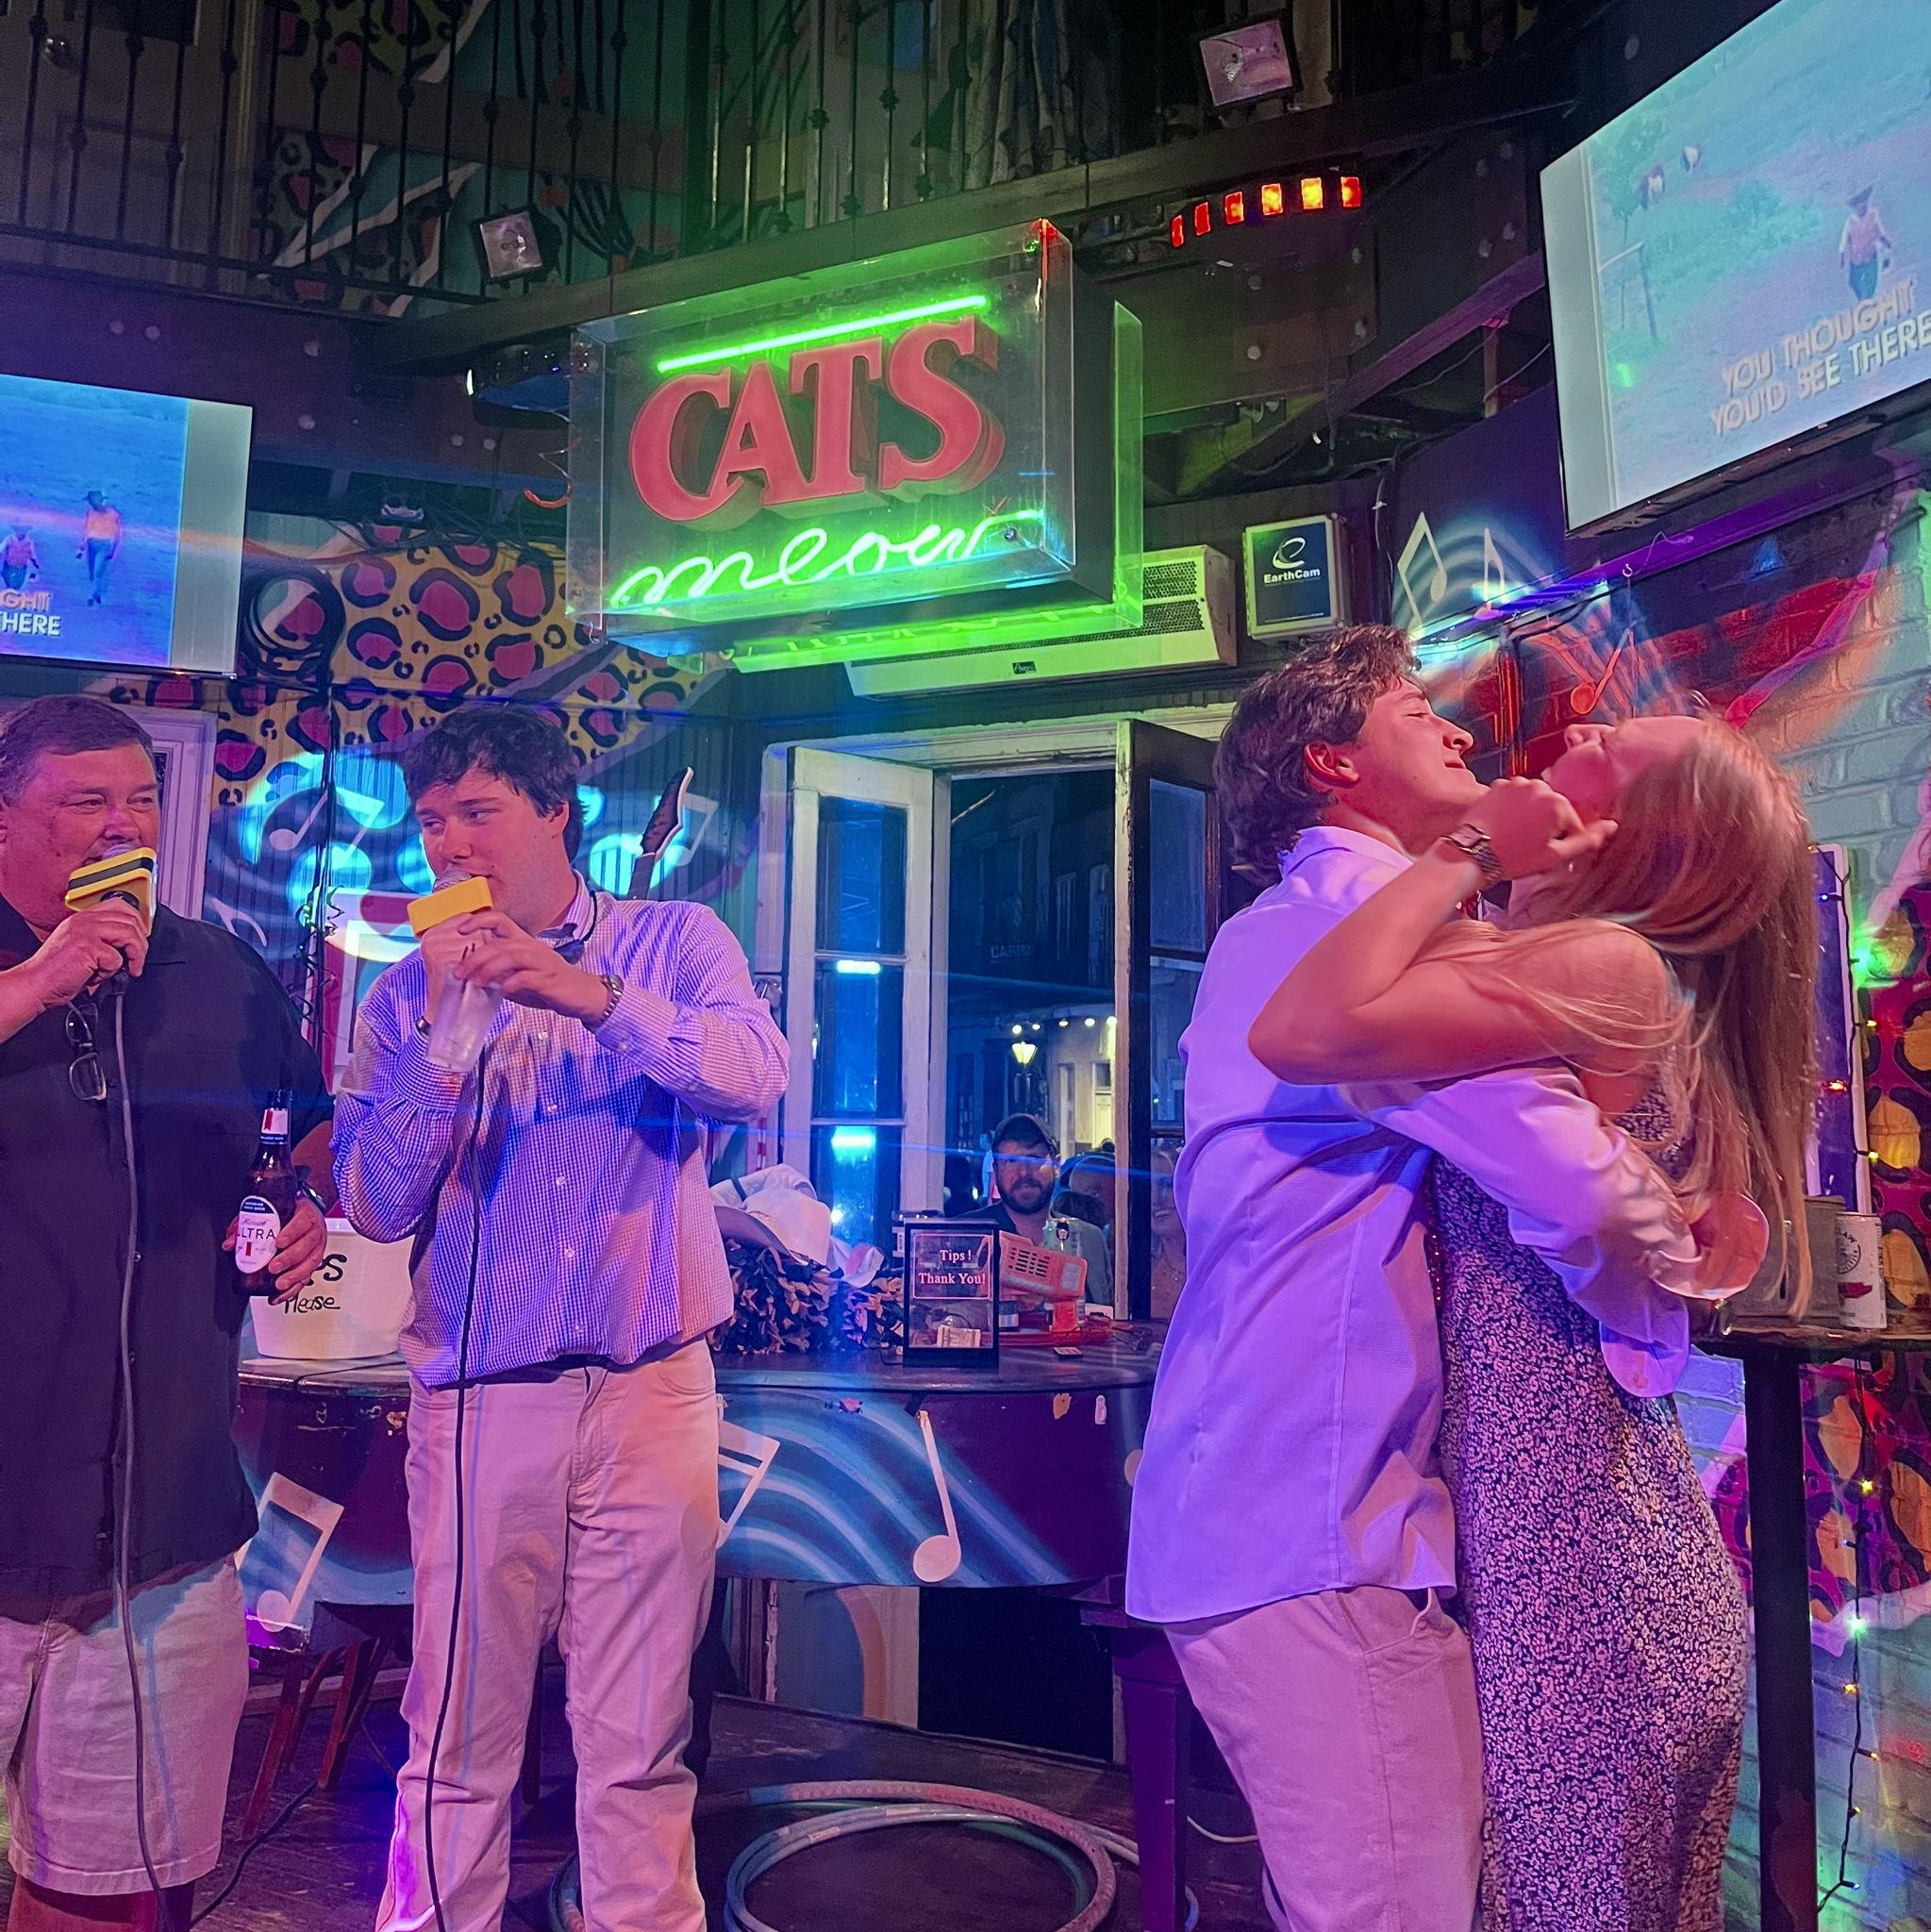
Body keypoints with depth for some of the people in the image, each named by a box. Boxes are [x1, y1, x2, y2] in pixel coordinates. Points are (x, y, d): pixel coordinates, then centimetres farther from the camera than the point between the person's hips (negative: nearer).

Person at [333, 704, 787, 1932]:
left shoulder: (675, 943, 6)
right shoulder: (408, 993, 9)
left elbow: (759, 1077, -12)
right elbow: (378, 1206, 1)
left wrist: (593, 995, -22)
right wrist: (446, 1032, -10)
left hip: (651, 1388, -1)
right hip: (477, 1399, 1)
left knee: (638, 1741, 6)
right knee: (459, 1738, 6)